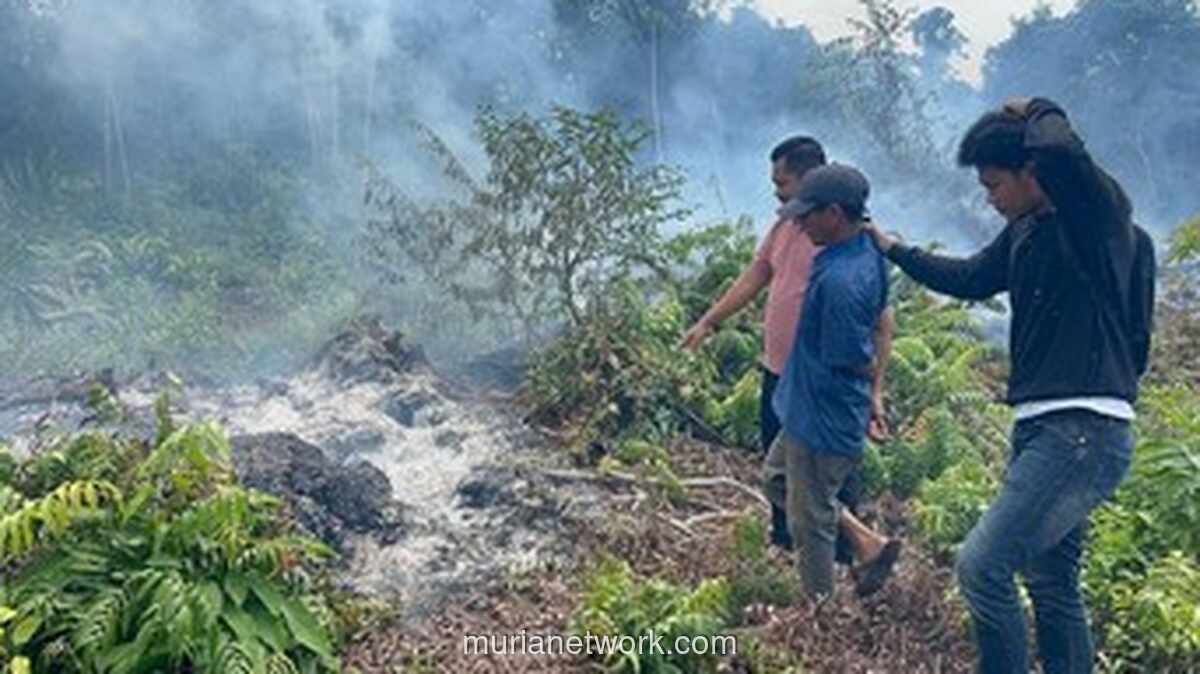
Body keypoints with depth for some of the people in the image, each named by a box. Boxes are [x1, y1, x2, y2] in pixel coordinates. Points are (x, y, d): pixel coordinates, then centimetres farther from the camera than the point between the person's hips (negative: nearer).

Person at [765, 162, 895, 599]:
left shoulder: (839, 281, -31)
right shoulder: (868, 252, -1)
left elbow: (858, 363, -22)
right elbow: (878, 320, 14)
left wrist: (871, 366, -2)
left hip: (823, 421, -10)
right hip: (809, 409, 10)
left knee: (810, 522, 8)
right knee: (776, 480, 27)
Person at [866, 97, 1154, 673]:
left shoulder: (1094, 214, -12)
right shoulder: (1025, 231, 12)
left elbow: (1060, 150, -33)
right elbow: (968, 279, 27)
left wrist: (1038, 116, -11)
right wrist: (890, 248, 32)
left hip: (1084, 432, -9)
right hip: (1042, 428, 9)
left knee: (981, 567, -12)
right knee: (1051, 585, 16)